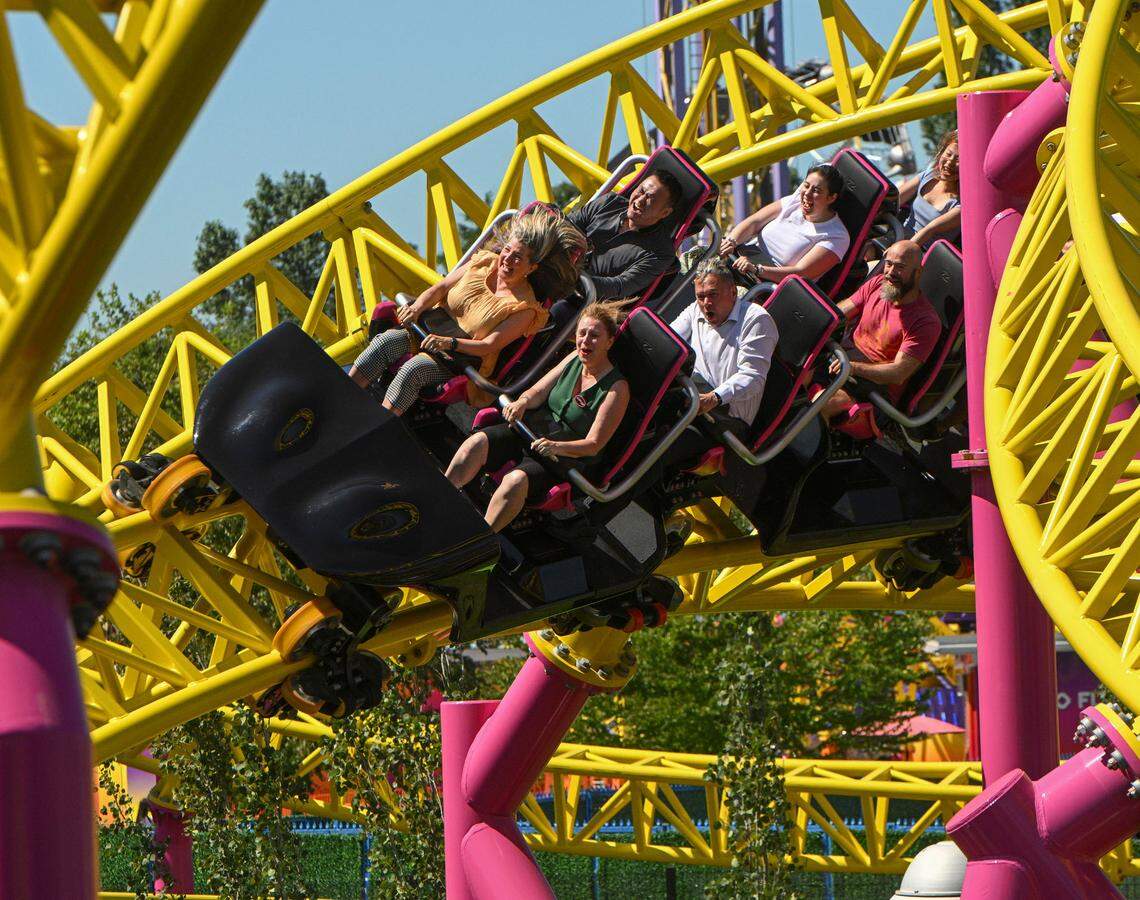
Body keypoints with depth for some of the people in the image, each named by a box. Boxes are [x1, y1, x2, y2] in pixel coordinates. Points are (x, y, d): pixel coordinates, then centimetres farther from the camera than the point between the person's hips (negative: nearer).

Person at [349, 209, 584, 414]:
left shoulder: (525, 309, -8)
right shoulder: (484, 264, 7)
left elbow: (489, 345, -14)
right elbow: (441, 287, 7)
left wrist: (448, 343, -27)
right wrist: (417, 307, -12)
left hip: (460, 356, -5)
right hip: (428, 328, 5)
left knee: (413, 369, -32)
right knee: (384, 341, -22)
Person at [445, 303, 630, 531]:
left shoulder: (616, 388, -9)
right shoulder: (575, 359, 9)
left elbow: (593, 444, -14)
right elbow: (538, 391, 7)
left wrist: (556, 447, -32)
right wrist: (522, 402, -18)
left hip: (566, 457, -6)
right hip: (532, 429, 6)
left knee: (516, 481, -36)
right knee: (476, 443, -22)